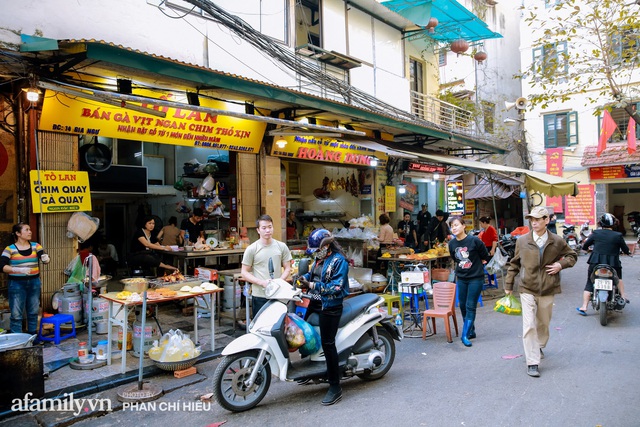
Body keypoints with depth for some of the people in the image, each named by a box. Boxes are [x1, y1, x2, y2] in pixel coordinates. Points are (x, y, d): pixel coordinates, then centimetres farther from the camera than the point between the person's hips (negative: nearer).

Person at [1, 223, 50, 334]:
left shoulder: (35, 246, 3)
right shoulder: (10, 249, -6)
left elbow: (44, 257, -8)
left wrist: (46, 259, -31)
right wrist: (19, 269, -27)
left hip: (34, 282, 3)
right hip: (17, 284, -3)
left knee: (33, 312, 13)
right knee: (16, 315, 0)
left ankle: (33, 337, 27)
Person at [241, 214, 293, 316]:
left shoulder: (282, 247, 7)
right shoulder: (251, 249, 0)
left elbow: (287, 269, 10)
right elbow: (244, 273, 0)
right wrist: (262, 282, -13)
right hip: (259, 296, -2)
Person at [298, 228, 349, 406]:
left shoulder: (339, 260, -14)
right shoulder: (319, 259, 13)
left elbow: (336, 286, -21)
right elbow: (312, 273, 19)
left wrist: (311, 285, -23)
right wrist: (304, 278, -4)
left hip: (331, 307, -9)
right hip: (316, 303, 9)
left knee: (328, 344, -8)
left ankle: (335, 388, 2)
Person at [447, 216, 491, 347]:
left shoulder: (474, 241, -14)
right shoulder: (452, 243, -1)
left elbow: (486, 257, -1)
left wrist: (474, 265, 3)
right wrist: (462, 268, 10)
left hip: (476, 278, -5)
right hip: (461, 279, 5)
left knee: (470, 306, -5)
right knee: (463, 305, 10)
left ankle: (465, 335, -1)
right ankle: (471, 331, 27)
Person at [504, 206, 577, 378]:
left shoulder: (557, 241, -2)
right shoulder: (522, 241, -3)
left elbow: (572, 256, 15)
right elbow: (514, 264, 7)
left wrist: (561, 264, -7)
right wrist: (508, 285, 9)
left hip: (547, 290, 2)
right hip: (527, 289, -2)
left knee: (543, 323, 19)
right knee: (529, 326, -9)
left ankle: (539, 347, 47)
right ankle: (532, 362, -3)